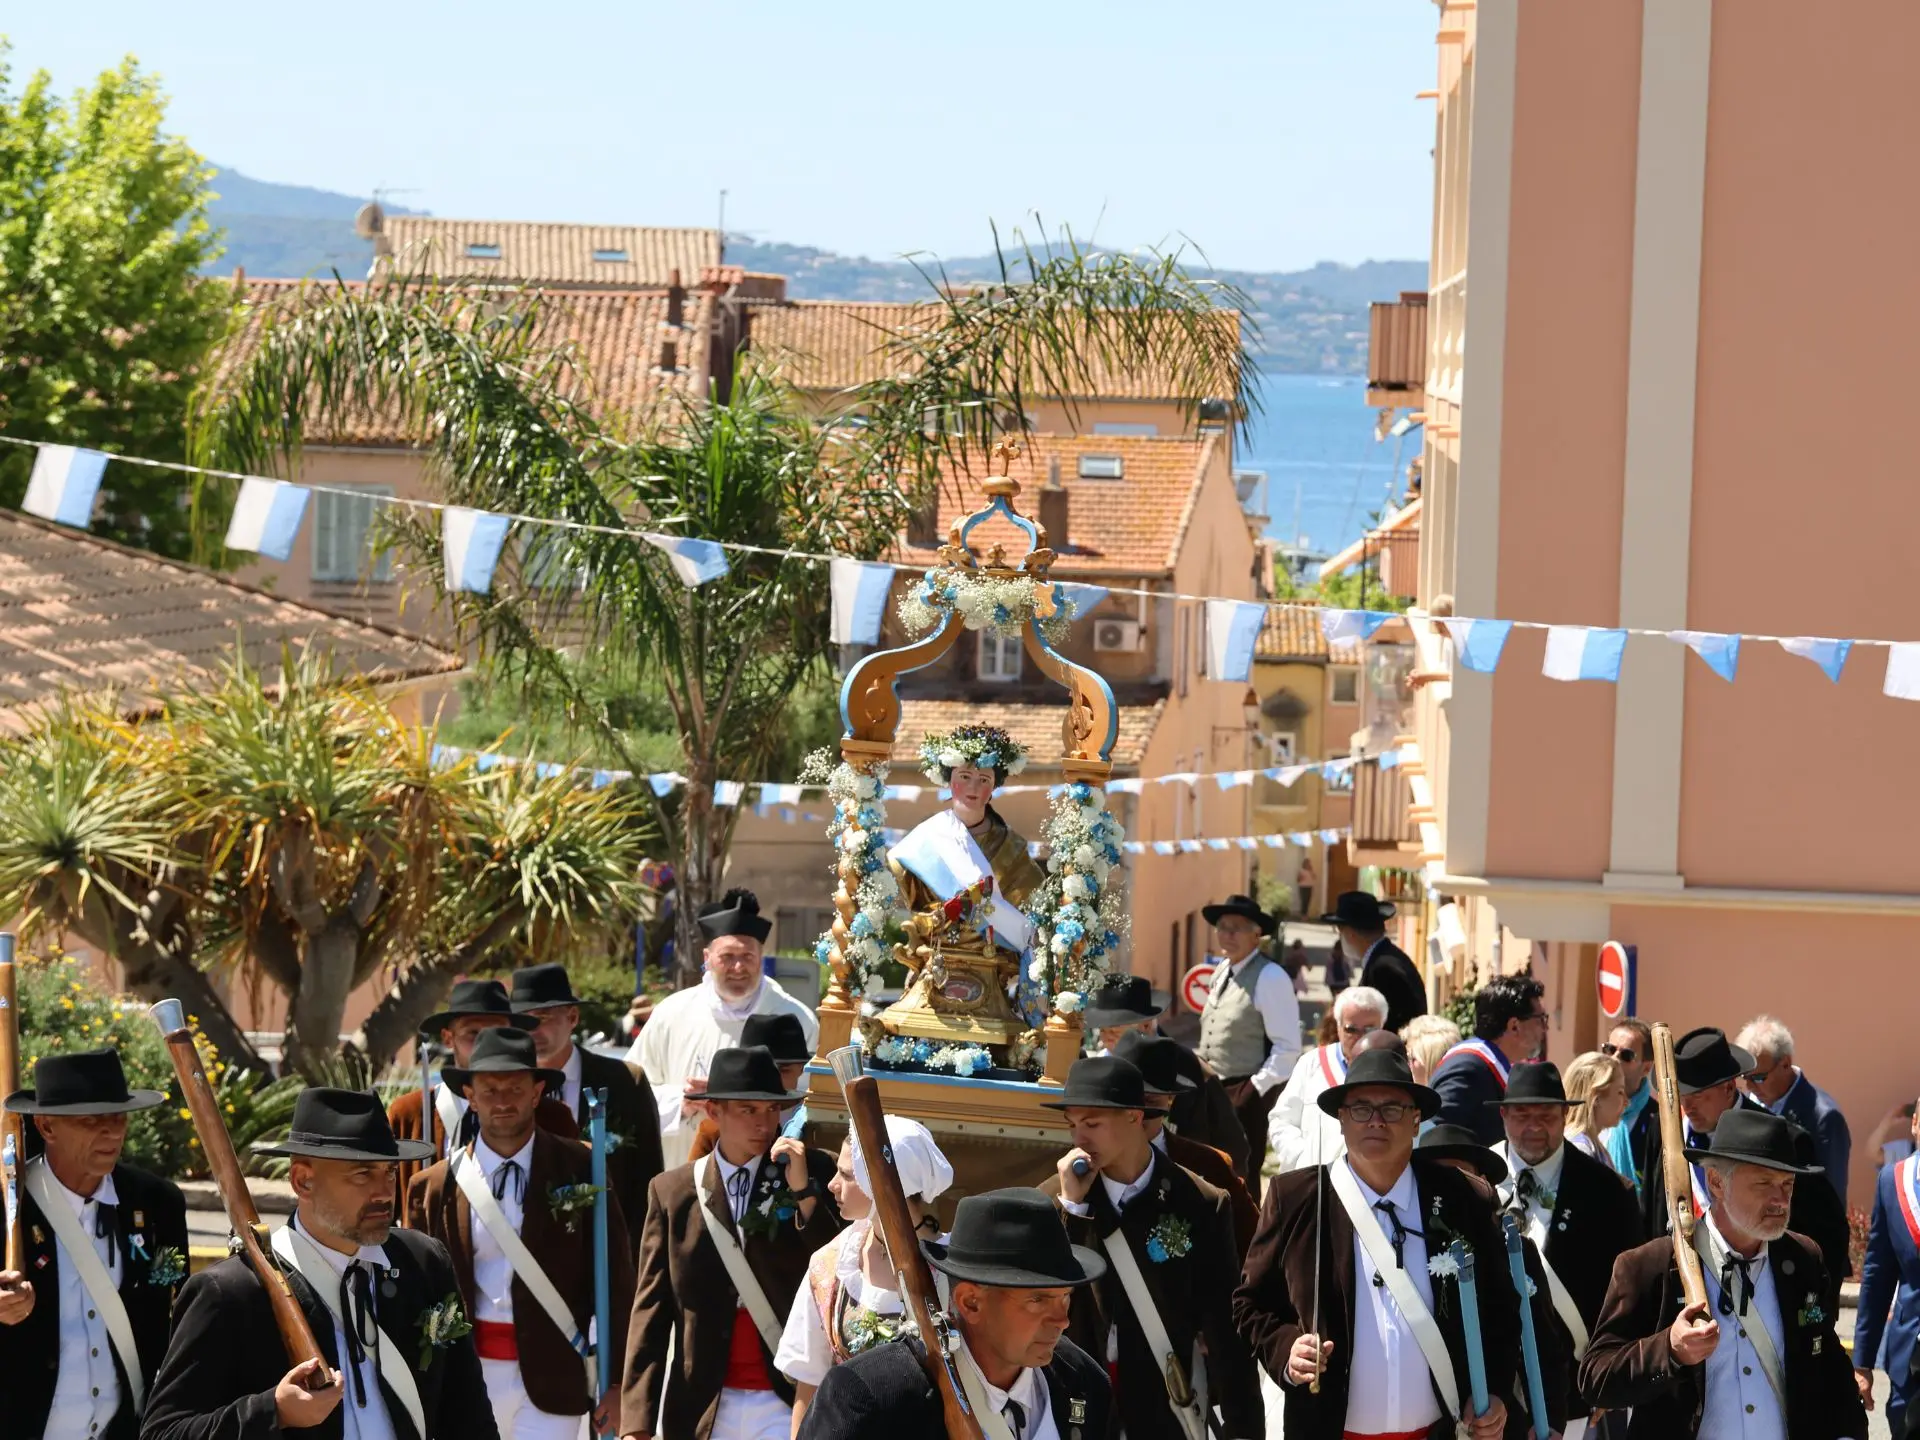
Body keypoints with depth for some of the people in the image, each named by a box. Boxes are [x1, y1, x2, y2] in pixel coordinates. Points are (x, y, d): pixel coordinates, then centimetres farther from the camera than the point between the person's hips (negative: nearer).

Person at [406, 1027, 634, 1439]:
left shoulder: (580, 1171, 0)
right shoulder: (435, 1187, 3)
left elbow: (615, 1282, 2)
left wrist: (616, 1382, 0)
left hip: (552, 1374, -2)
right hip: (468, 1376, 2)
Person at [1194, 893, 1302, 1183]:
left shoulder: (1269, 977, -15)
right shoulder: (1222, 970, 11)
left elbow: (1288, 1047, -17)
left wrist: (1257, 1087, -17)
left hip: (1247, 1093, -8)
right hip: (1215, 1091, 8)